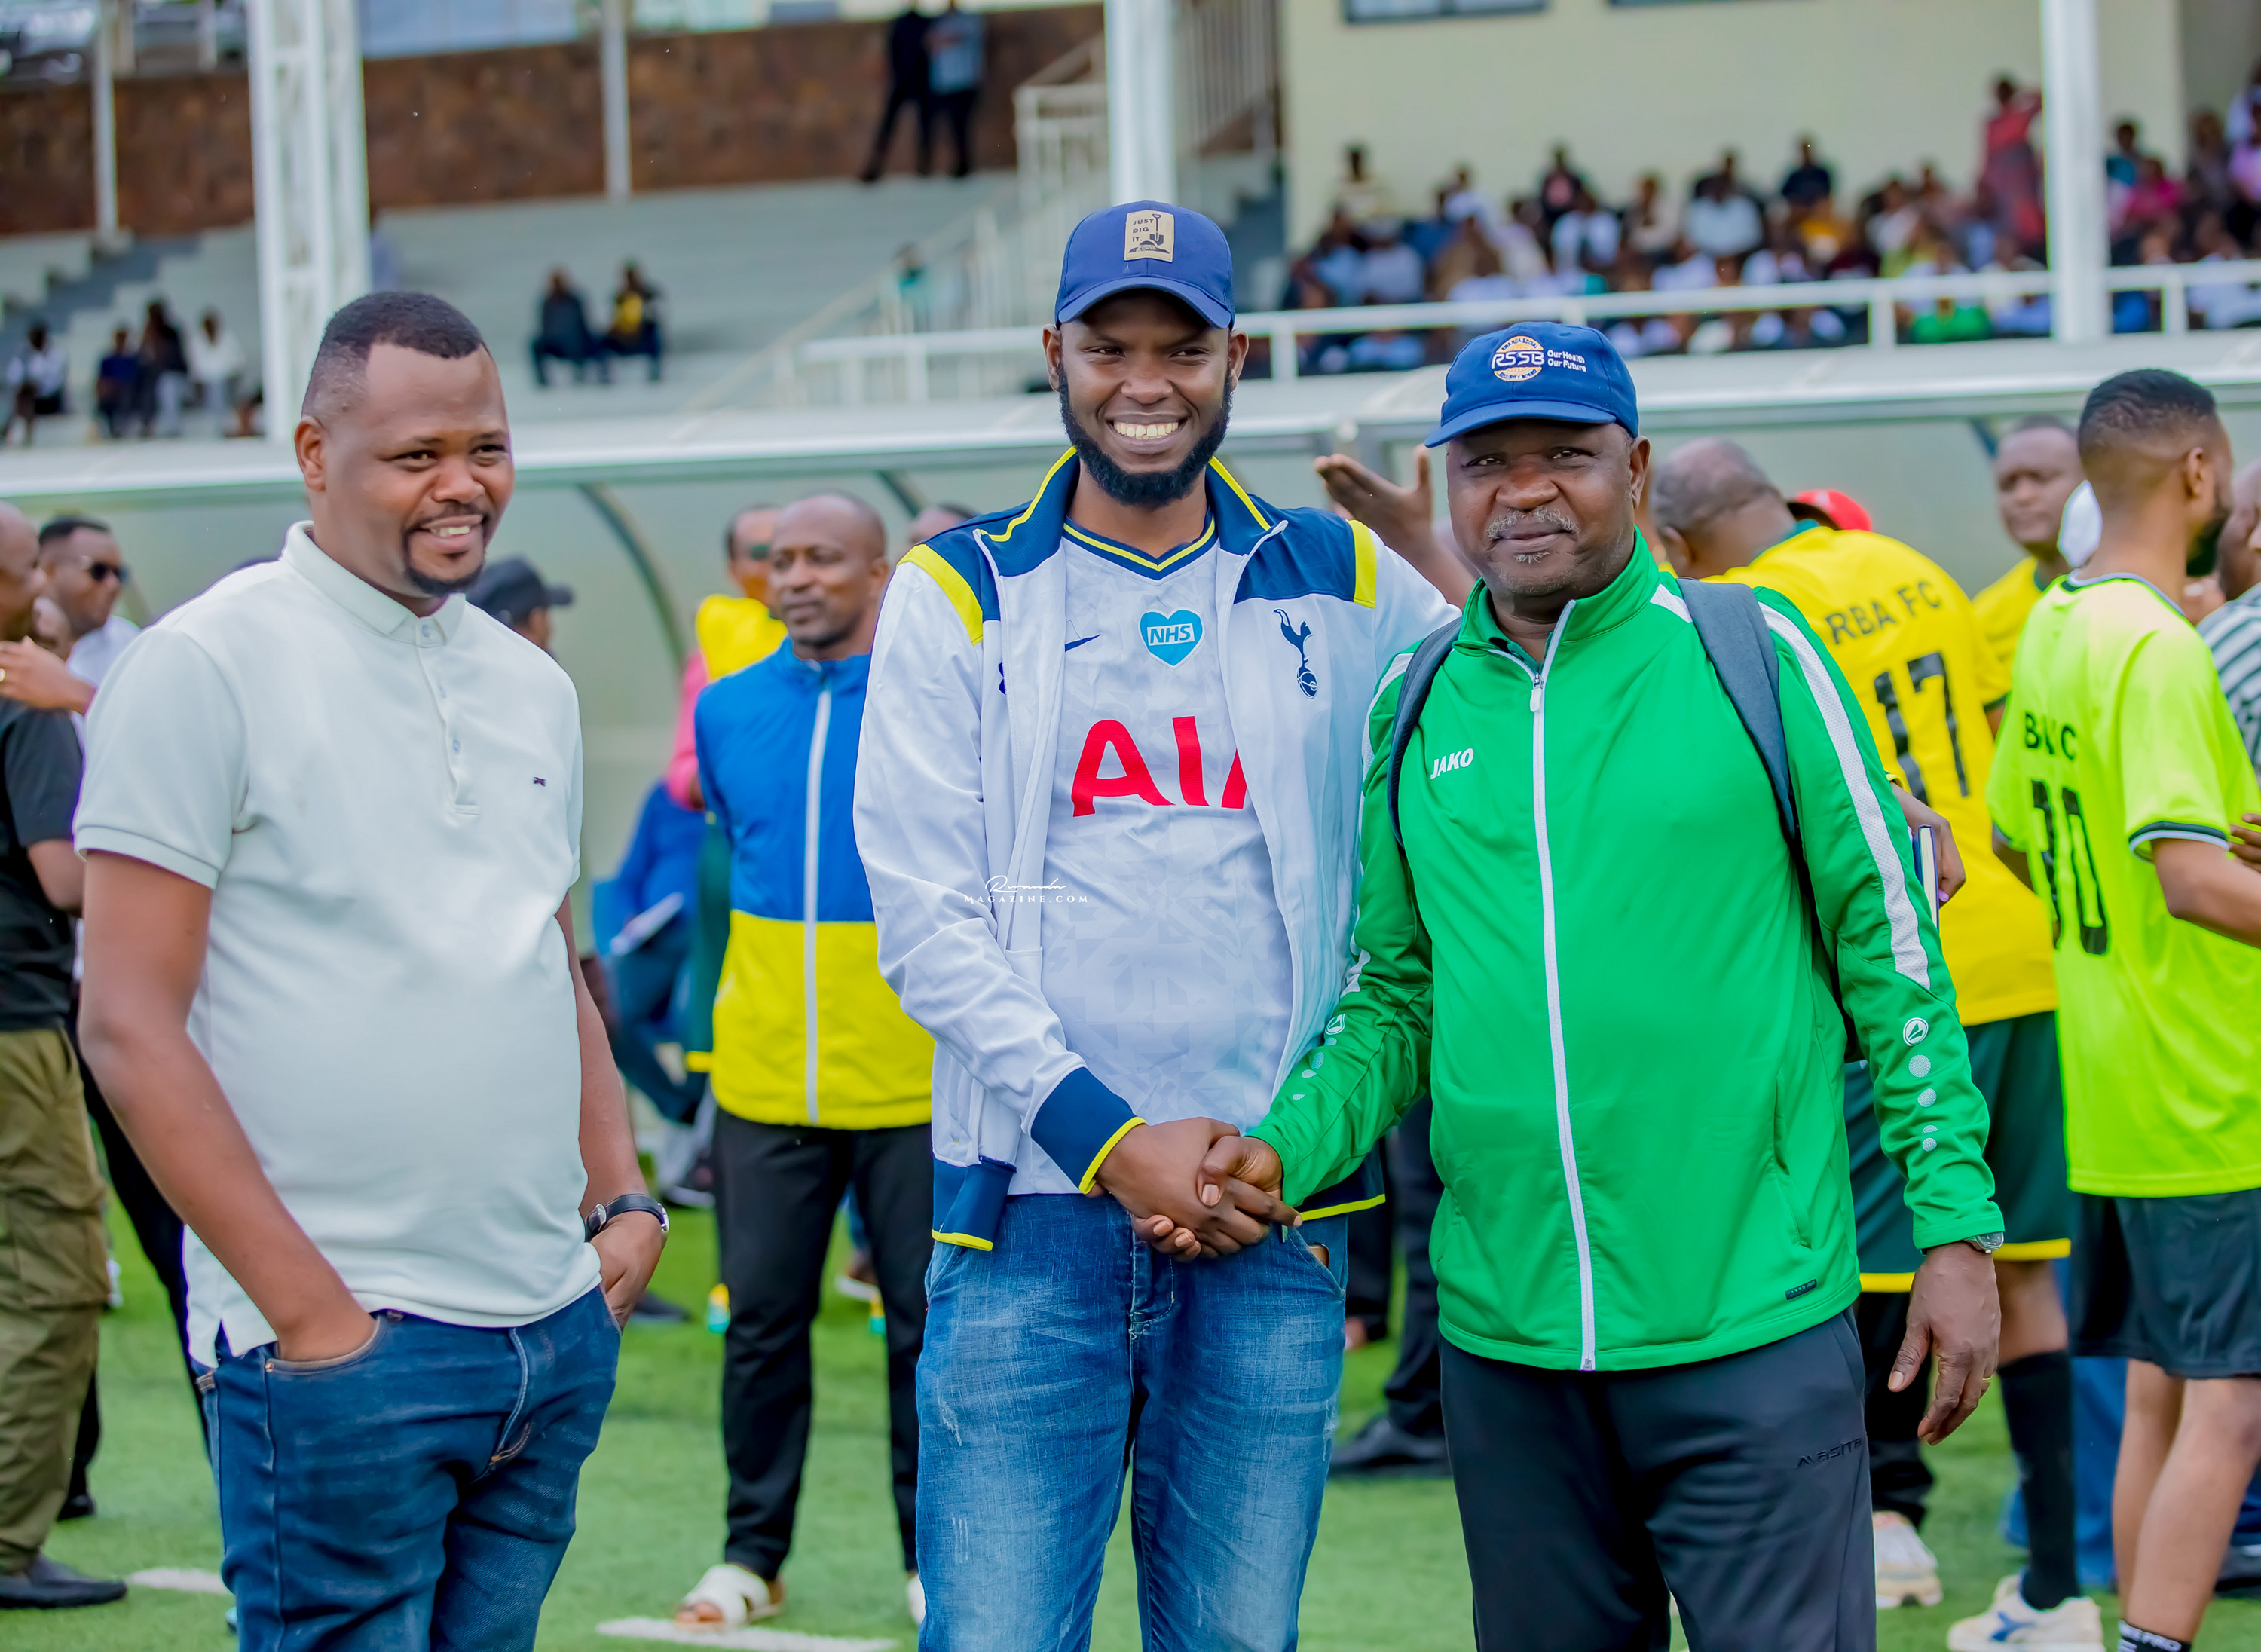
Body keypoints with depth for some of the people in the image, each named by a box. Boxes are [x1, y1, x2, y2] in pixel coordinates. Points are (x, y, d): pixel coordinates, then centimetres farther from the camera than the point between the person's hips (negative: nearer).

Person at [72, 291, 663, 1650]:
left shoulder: (534, 688, 15)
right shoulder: (208, 667, -7)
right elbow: (129, 1025, -11)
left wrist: (625, 1202, 9)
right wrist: (308, 1307, -15)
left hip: (562, 1335, 7)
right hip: (341, 1347, -6)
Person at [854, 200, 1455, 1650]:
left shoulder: (1341, 586, 9)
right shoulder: (961, 595, 5)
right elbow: (924, 920, -1)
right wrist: (1109, 1138, -9)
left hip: (1272, 1212, 2)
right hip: (1035, 1205, -2)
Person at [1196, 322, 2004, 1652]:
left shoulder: (1749, 654, -2)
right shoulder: (1418, 706, 9)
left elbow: (1892, 950, 1)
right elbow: (1394, 996, 14)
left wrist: (1956, 1226, -4)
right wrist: (1288, 1149, -4)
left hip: (1750, 1327, -4)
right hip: (1506, 1337, 4)